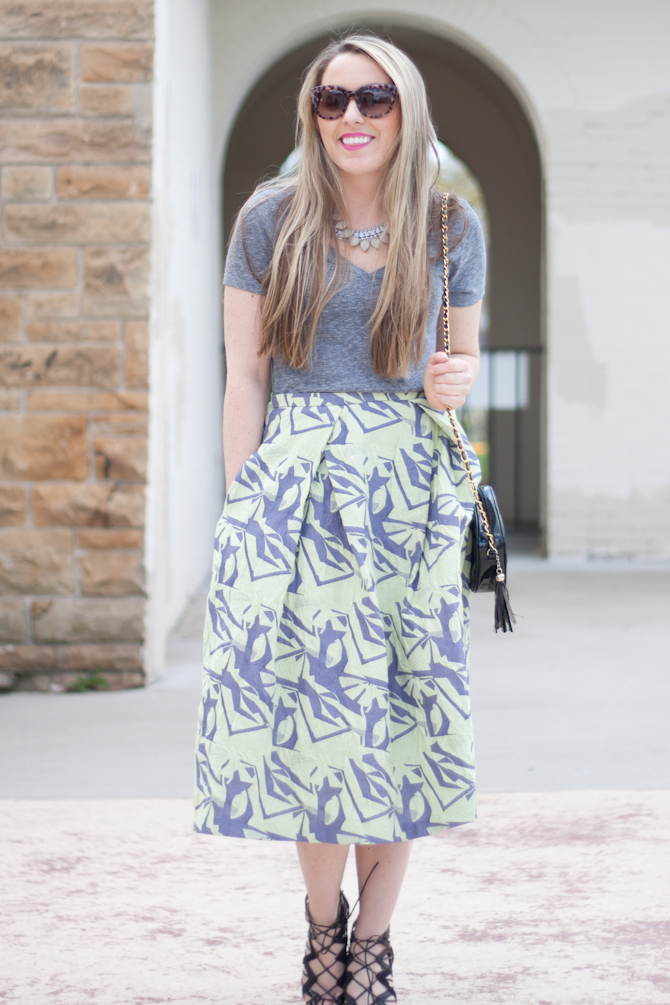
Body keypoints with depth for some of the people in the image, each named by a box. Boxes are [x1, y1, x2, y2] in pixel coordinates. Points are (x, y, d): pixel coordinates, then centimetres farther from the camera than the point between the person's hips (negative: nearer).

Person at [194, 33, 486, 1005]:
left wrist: (455, 380, -8)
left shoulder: (452, 226, 6)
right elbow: (244, 374, 2)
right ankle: (323, 924, 20)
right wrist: (244, 513, -3)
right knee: (313, 701, -1)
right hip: (296, 480, -1)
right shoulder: (271, 219, 2)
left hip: (410, 489, 1)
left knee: (401, 710, 2)